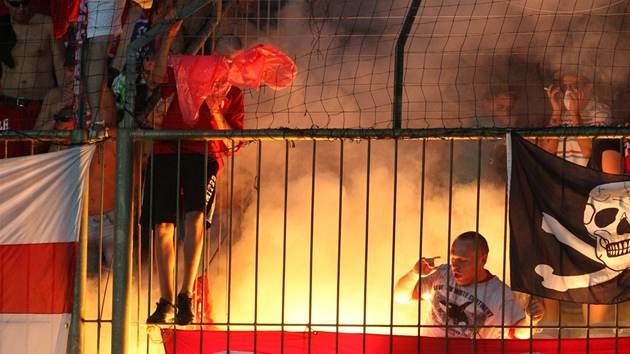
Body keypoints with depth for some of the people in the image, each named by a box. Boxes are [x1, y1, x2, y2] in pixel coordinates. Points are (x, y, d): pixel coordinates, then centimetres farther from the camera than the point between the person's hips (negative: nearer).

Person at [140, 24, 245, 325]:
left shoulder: (233, 94, 17)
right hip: (167, 152, 1)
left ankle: (186, 295, -25)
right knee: (163, 226, -4)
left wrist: (216, 113, -5)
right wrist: (168, 39, -6)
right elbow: (158, 77, -1)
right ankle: (166, 302, 3)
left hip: (204, 156, -1)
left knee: (195, 215, -25)